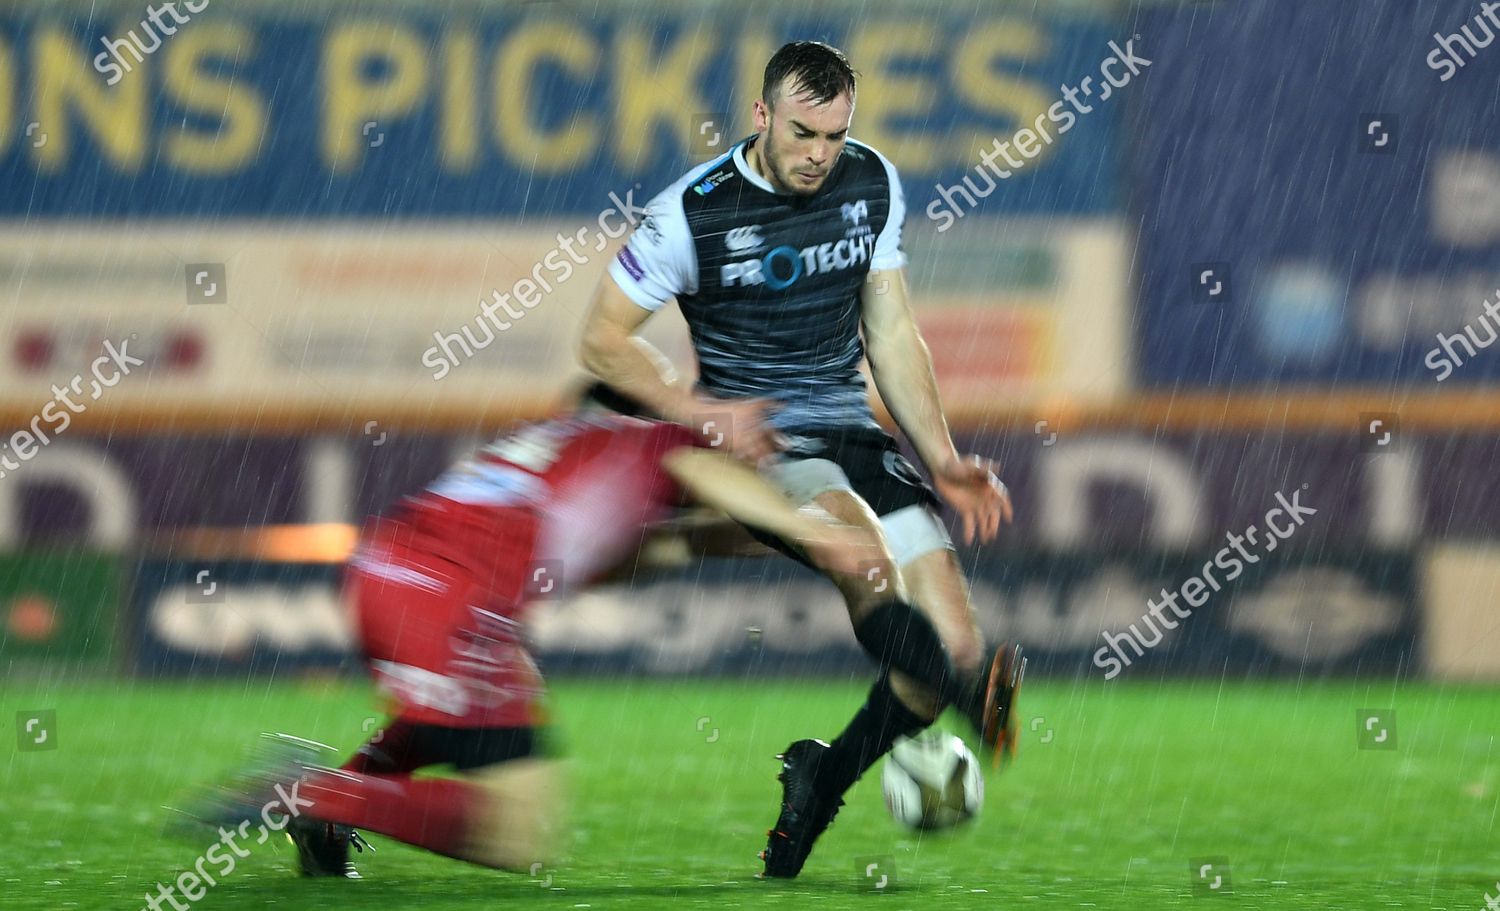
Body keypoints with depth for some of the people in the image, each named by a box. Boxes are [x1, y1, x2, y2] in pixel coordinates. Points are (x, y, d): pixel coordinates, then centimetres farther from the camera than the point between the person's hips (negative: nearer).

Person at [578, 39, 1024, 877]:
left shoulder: (873, 183, 5)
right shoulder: (695, 212, -9)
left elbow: (891, 334, 11)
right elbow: (603, 340, -3)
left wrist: (943, 459, 3)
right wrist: (695, 411, -18)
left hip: (852, 431, 5)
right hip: (750, 437, -5)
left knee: (950, 632, -13)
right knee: (854, 532, -37)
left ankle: (821, 785, 4)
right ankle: (972, 685, -58)